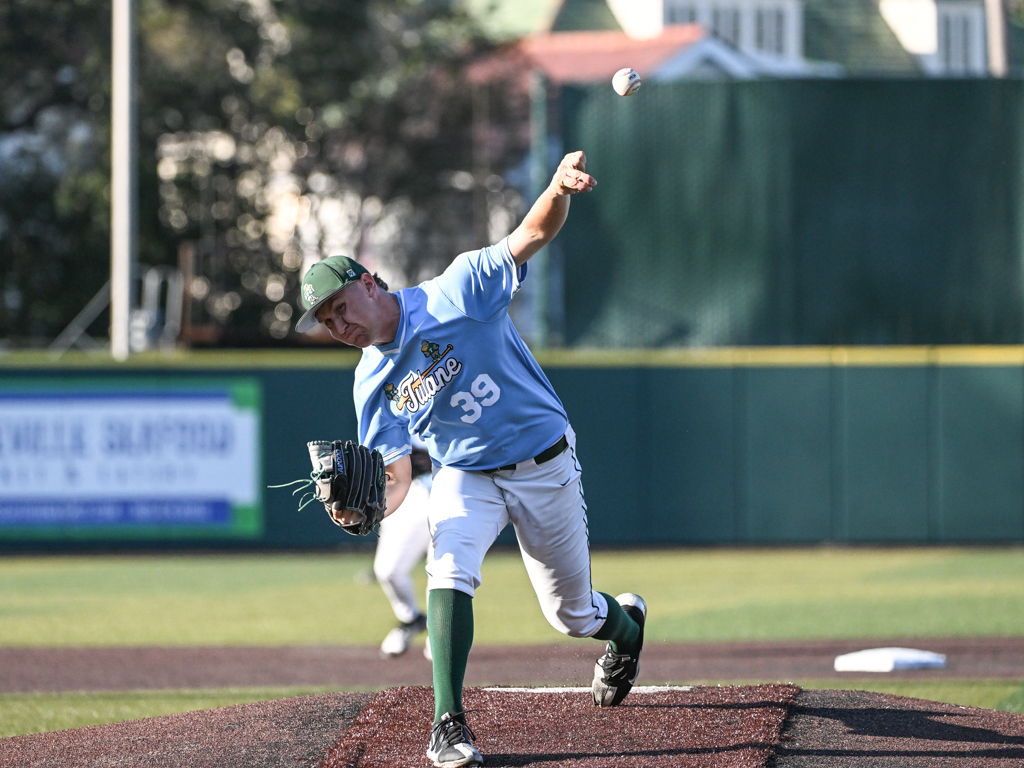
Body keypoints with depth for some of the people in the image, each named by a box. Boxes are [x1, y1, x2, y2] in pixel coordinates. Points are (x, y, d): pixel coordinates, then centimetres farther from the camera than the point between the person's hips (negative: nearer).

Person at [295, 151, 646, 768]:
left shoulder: (457, 294, -19)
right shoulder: (373, 382, -5)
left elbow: (533, 235, -29)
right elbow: (396, 474, -1)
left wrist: (559, 189, -51)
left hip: (544, 465, -2)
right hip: (466, 478, 2)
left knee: (572, 613, 11)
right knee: (449, 572, -28)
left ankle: (628, 624, 48)